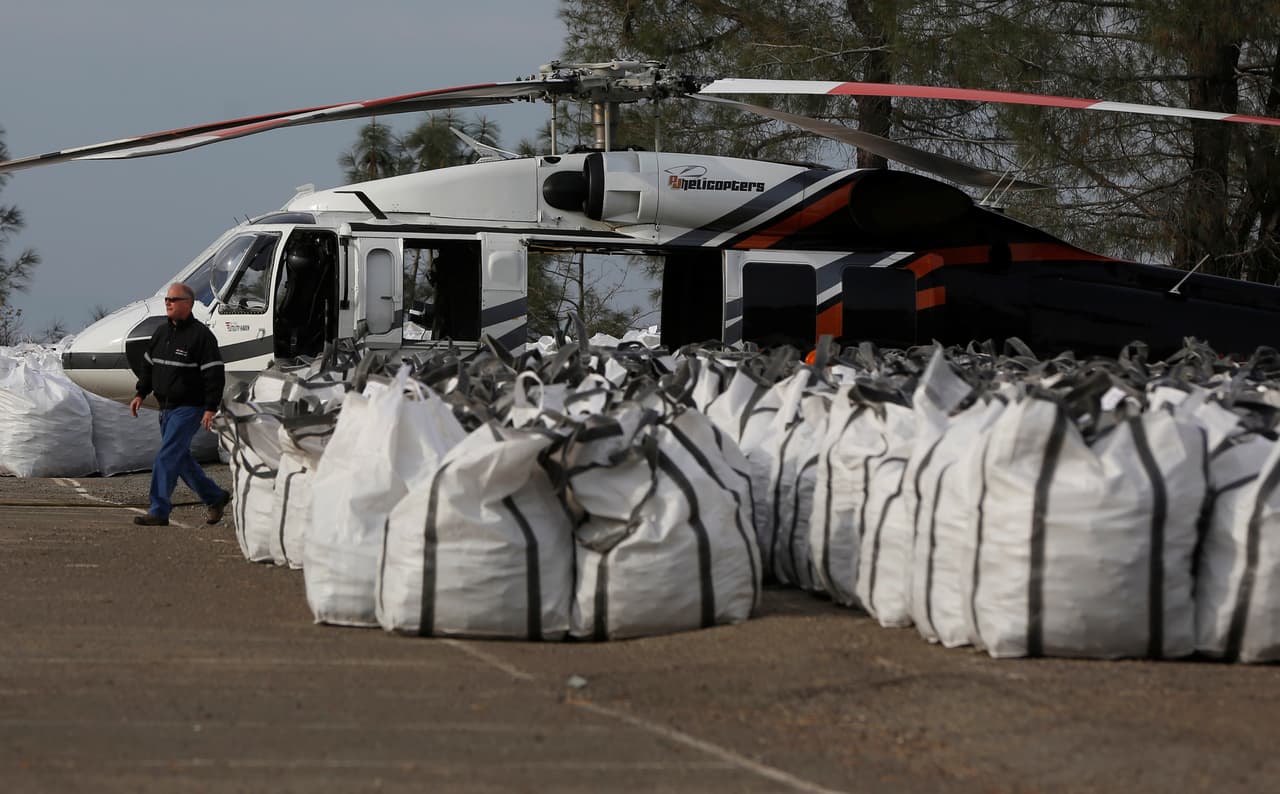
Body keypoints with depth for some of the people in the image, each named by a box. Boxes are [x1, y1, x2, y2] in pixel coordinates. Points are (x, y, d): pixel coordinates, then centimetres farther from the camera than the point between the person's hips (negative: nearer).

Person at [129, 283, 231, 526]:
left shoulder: (201, 335, -12)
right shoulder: (161, 333, 12)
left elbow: (214, 374, -14)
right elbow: (148, 366, 21)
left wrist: (211, 408, -19)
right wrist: (141, 394, 10)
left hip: (189, 408, -8)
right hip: (166, 408, 8)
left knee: (166, 457, -14)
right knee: (181, 459, 15)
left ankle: (158, 511, -13)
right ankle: (215, 497, 29)